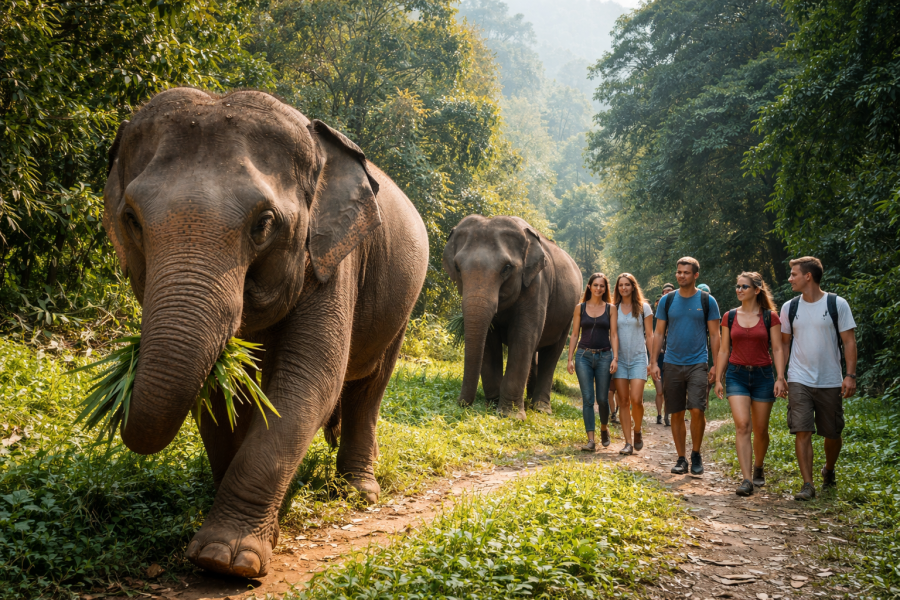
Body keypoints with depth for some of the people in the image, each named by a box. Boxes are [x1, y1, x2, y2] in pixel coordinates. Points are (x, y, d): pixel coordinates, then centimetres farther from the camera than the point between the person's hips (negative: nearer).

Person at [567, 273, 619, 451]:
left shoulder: (610, 309, 6)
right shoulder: (580, 308, 7)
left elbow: (614, 334, 3)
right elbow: (574, 334, 8)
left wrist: (615, 358, -7)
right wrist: (570, 358, 2)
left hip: (604, 356, 0)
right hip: (584, 356, 0)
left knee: (602, 398, 2)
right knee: (587, 398, -4)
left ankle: (604, 428, 30)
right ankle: (590, 440, -3)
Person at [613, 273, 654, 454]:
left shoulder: (643, 307, 4)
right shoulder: (614, 309, 8)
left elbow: (649, 335, 4)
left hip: (638, 358, -2)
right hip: (620, 358, 2)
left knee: (636, 399, -14)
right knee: (623, 402, 0)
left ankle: (637, 432, 13)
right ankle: (628, 443, 3)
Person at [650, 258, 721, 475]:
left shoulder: (707, 301, 2)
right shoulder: (667, 300, 7)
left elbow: (715, 335, 4)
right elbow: (659, 333, 9)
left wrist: (717, 364, -3)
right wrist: (654, 362, 2)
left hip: (698, 364, -2)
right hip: (672, 365, 2)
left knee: (697, 410, -13)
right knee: (676, 414, 5)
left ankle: (696, 455, 7)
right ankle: (681, 459, 16)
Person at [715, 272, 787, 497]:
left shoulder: (770, 317, 0)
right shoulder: (730, 317, 6)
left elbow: (778, 349, -1)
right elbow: (723, 350, 9)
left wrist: (780, 378, -10)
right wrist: (718, 379, 5)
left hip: (762, 376, 0)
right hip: (736, 375, 1)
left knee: (760, 429, 6)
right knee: (742, 425, -15)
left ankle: (758, 469, 33)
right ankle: (746, 480, -16)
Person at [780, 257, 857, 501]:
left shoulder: (837, 304, -3)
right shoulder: (790, 307, 5)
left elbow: (849, 341, -3)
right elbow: (784, 343, 12)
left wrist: (851, 375, -11)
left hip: (830, 382, -1)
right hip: (799, 380, 1)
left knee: (833, 434, 9)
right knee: (802, 432, -10)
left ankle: (829, 470, 37)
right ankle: (808, 485, -6)